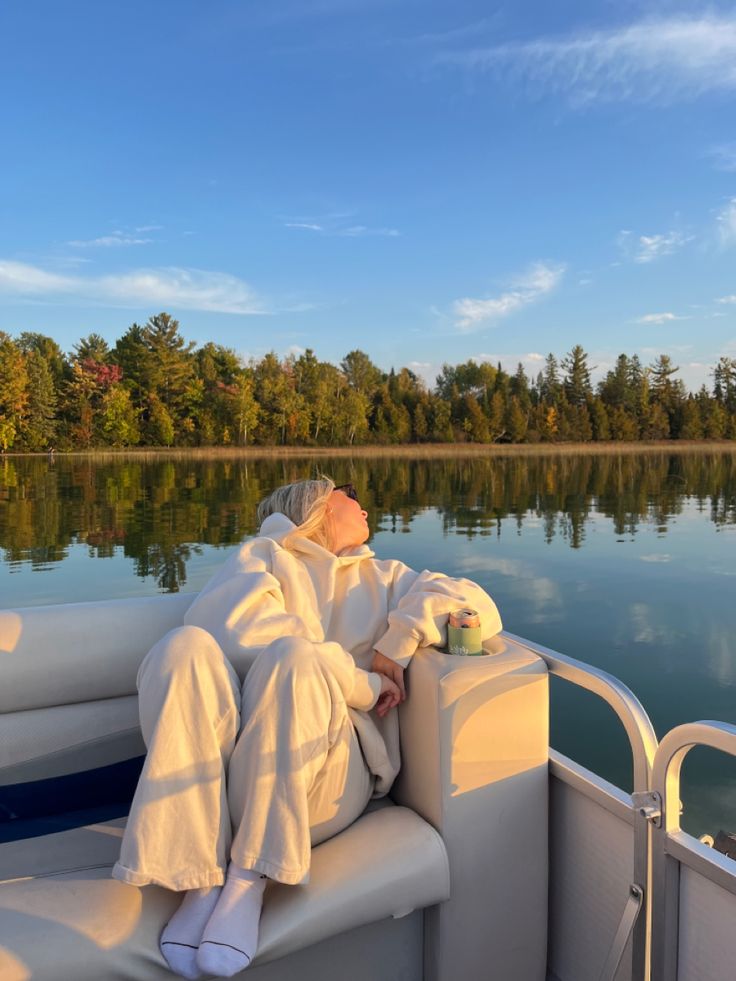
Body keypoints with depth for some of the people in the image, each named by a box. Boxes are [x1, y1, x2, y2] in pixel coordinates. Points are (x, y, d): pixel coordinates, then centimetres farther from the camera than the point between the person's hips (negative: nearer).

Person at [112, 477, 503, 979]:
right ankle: (201, 879, -25)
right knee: (185, 647, -27)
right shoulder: (262, 555, 17)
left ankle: (248, 879, -22)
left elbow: (477, 605, 13)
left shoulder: (384, 577, 26)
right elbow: (239, 628, -7)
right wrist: (362, 684, -7)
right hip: (221, 765, 0)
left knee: (295, 656, -28)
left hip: (321, 781, 1)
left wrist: (397, 646, -3)